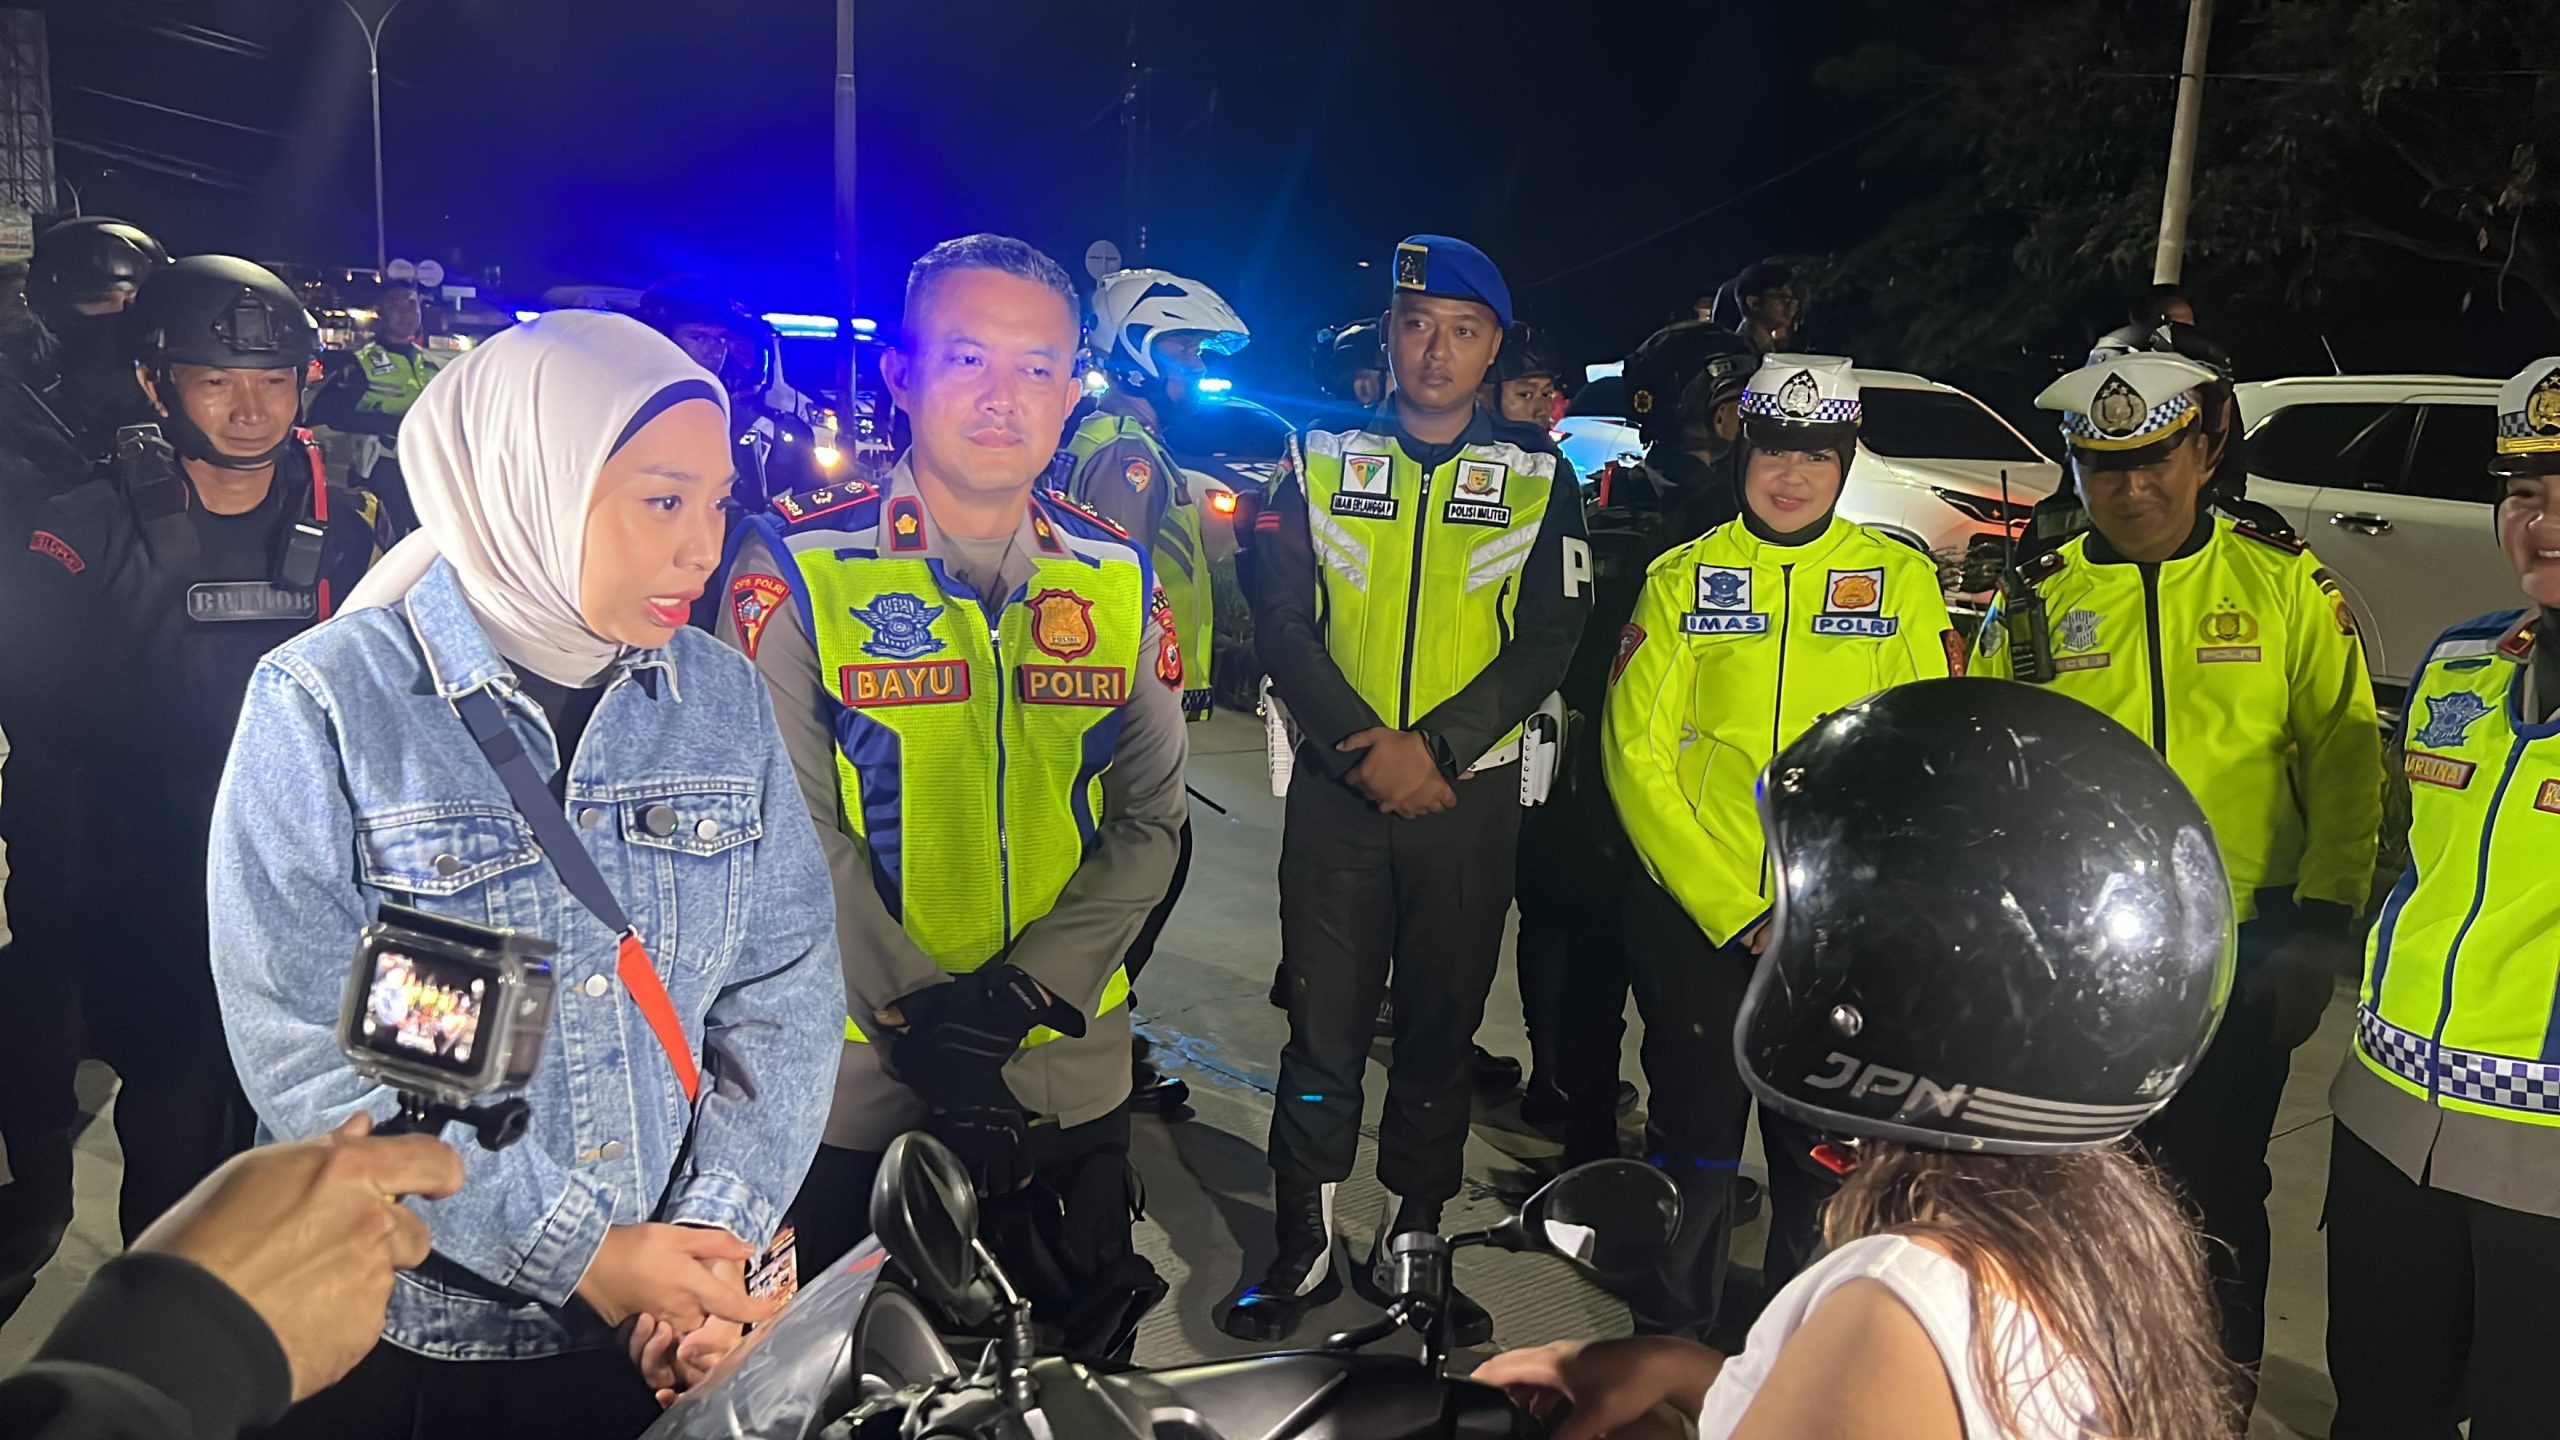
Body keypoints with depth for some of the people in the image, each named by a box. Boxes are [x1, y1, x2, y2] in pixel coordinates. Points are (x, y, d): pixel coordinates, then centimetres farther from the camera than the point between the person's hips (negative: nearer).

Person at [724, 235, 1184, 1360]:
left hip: (1070, 1069, 3)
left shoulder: (1119, 582, 2)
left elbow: (1149, 821, -1)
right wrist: (912, 1016, -17)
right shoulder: (799, 570, -8)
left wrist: (1025, 989, -13)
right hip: (853, 1069, -3)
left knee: (1086, 1353, 20)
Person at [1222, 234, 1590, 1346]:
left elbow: (1552, 635, -2)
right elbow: (1279, 620, -1)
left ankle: (1410, 1247, 24)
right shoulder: (1321, 460, 4)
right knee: (1324, 1026, 4)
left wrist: (1437, 749, -14)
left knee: (1442, 1029, 10)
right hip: (1337, 787, 0)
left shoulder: (1538, 477, 5)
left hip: (1468, 792, 1)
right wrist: (1364, 741, -15)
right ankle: (1303, 1250, 18)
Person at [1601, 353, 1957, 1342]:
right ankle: (1671, 1337, 31)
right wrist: (1735, 912, -11)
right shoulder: (1683, 576, 0)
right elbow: (1636, 755, -5)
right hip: (1693, 915, -1)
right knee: (1694, 1136, 9)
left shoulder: (1901, 579, 2)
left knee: (1823, 1150, 12)